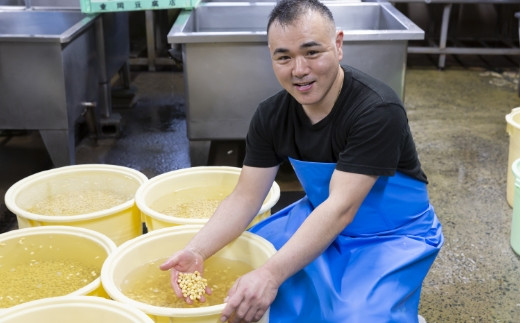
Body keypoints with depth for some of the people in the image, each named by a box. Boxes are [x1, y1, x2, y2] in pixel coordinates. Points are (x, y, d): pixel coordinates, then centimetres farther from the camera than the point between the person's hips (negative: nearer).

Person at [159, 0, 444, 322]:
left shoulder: (377, 110, -27)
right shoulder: (271, 116, -9)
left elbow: (342, 208, -34)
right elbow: (245, 197, -9)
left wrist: (271, 273, -42)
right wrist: (197, 250, -26)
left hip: (394, 234, -5)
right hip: (321, 220, 6)